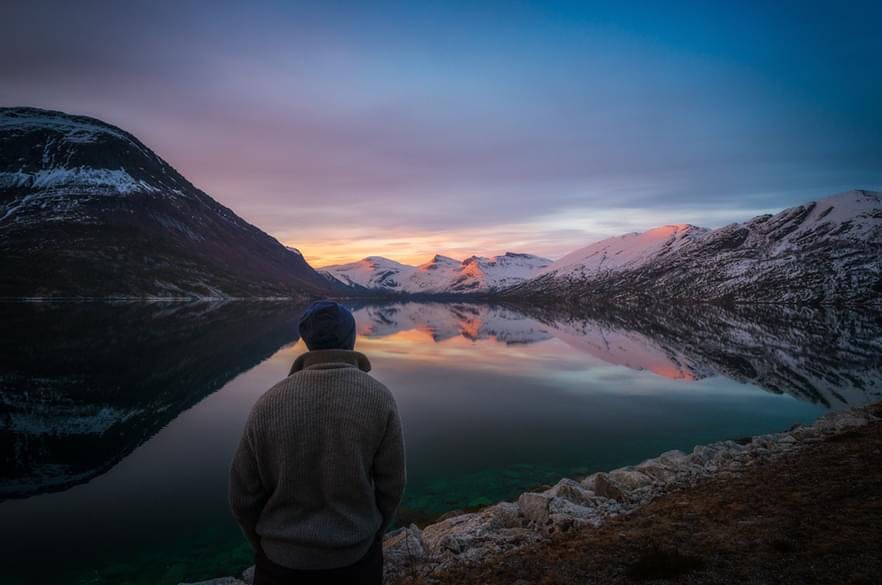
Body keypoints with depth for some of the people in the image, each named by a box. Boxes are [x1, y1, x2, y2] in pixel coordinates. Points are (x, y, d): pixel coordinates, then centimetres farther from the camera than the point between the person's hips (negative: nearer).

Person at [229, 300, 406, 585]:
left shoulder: (268, 403, -14)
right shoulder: (379, 399, -15)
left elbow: (243, 494, -7)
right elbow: (390, 484, -9)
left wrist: (265, 547, 11)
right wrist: (372, 535, 10)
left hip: (284, 560, 1)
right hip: (356, 556, 0)